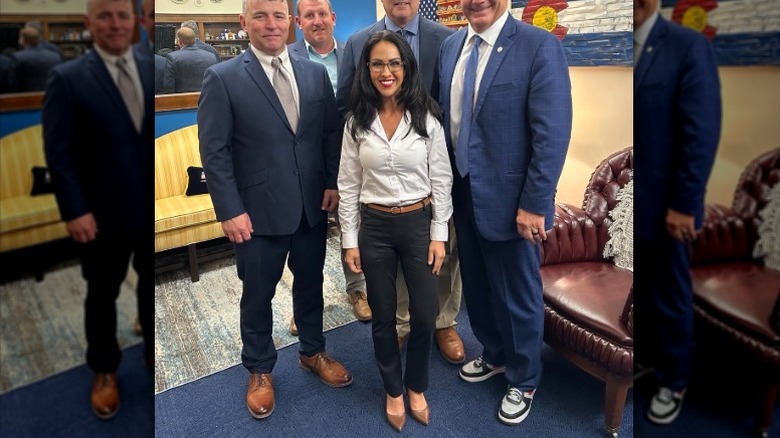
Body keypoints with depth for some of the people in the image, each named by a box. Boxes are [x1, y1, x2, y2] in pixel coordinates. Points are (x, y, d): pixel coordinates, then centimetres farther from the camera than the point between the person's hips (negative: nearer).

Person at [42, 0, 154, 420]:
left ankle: (154, 351, 44)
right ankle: (103, 370, 38)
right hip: (104, 212, -2)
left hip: (155, 206, 3)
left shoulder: (153, 67, 2)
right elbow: (58, 152, -10)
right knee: (102, 294, 16)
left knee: (153, 284, 19)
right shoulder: (67, 78, -8)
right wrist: (74, 210, -15)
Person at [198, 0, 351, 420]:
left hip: (313, 205, 4)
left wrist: (333, 182, -2)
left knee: (310, 284, 19)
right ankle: (259, 370, 35)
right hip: (258, 210, -3)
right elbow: (214, 151, -9)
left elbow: (332, 133, 8)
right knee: (257, 295, 13)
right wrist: (230, 211, -13)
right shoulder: (222, 77, -7)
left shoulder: (315, 72, 4)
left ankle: (313, 352, 42)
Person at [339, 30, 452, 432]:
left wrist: (438, 234, -5)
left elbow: (441, 180, -2)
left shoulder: (427, 117, -5)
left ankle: (416, 386, 32)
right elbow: (348, 185, 1)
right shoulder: (357, 122, -2)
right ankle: (393, 390, 35)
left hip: (419, 223, 0)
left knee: (425, 315, 5)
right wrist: (350, 240, -2)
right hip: (374, 227, 1)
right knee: (383, 316, 12)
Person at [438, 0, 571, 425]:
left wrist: (533, 203, -17)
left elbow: (553, 133, -16)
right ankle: (493, 355, 45)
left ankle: (522, 381, 33)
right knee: (476, 286, 20)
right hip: (462, 193, 6)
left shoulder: (538, 45, -14)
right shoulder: (450, 46, 6)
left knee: (517, 295, 11)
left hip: (508, 198, -6)